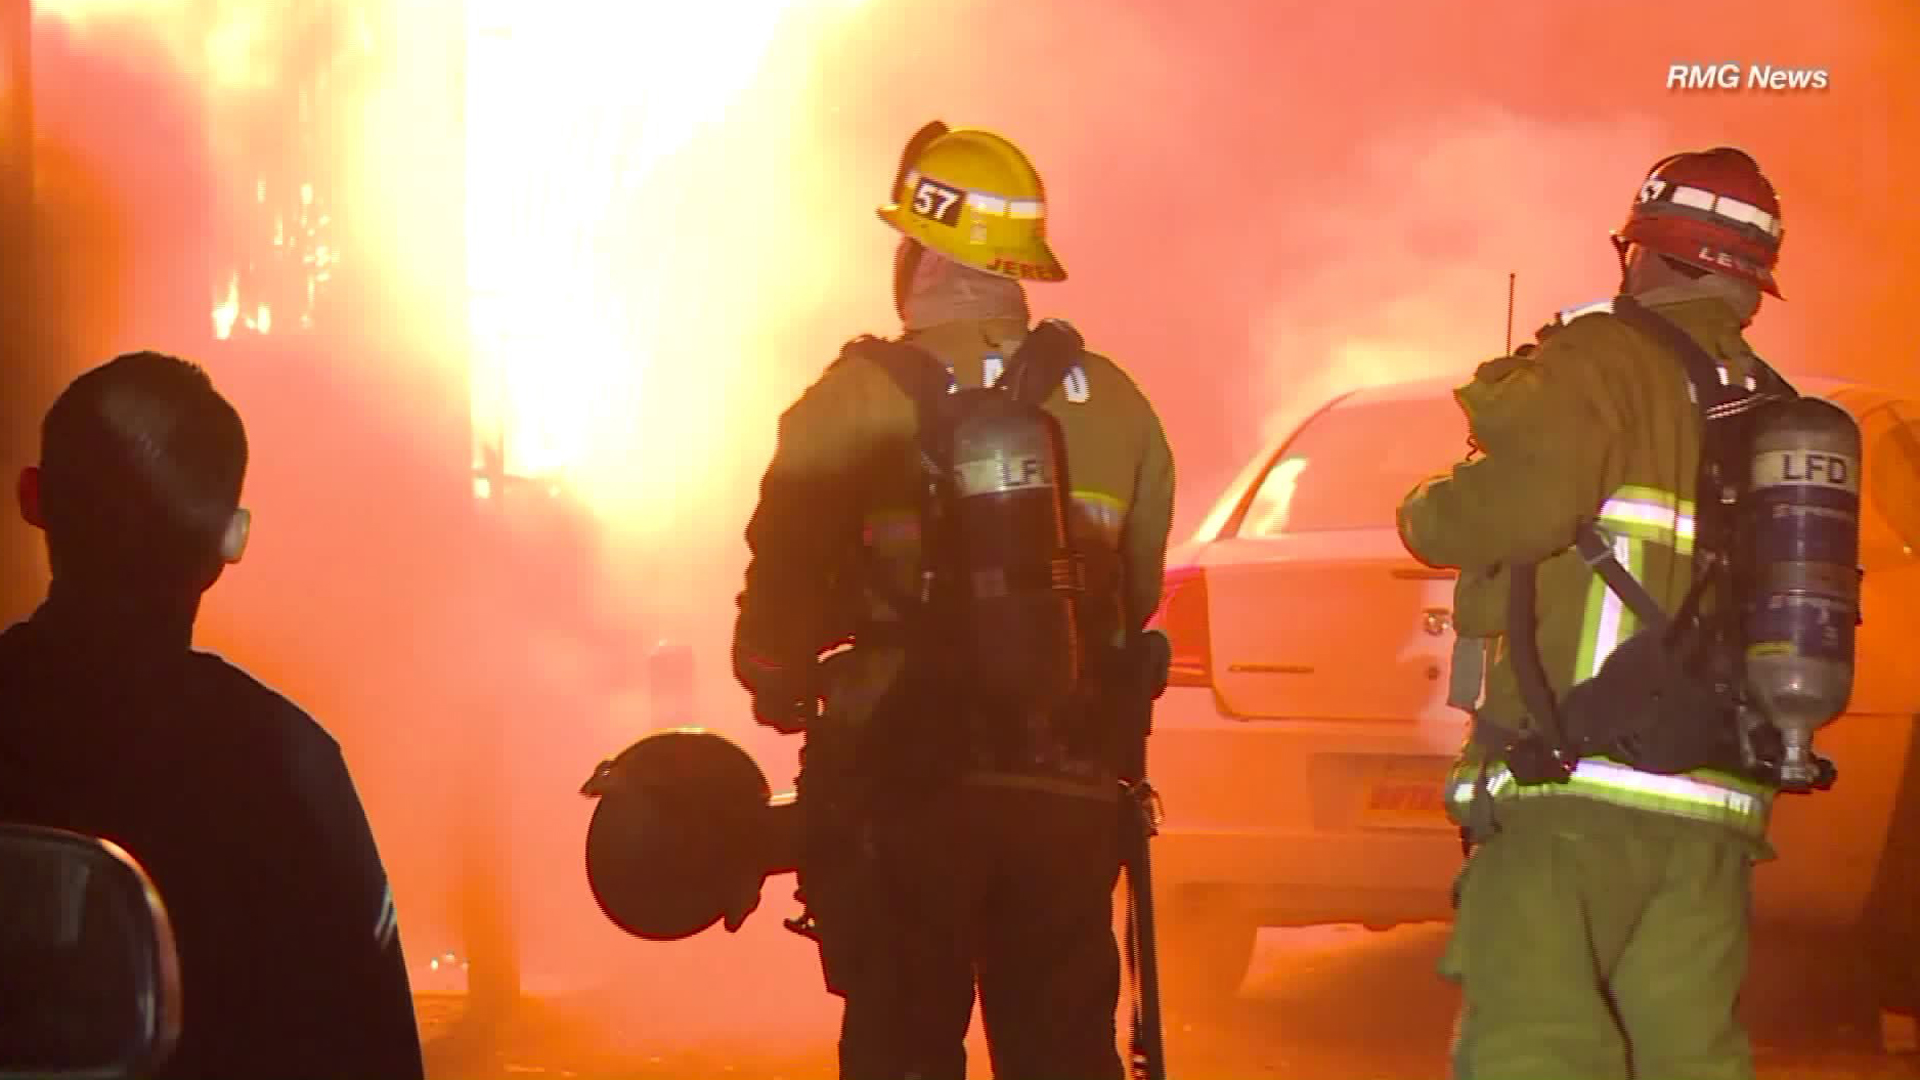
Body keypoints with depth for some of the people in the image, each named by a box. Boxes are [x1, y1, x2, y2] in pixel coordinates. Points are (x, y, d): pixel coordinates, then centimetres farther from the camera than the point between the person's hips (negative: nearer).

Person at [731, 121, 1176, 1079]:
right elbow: (1136, 598, 12)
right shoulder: (1116, 405, 7)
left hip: (905, 785, -4)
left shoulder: (861, 398, -8)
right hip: (1069, 785, 4)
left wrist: (778, 688, 15)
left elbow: (784, 583, -6)